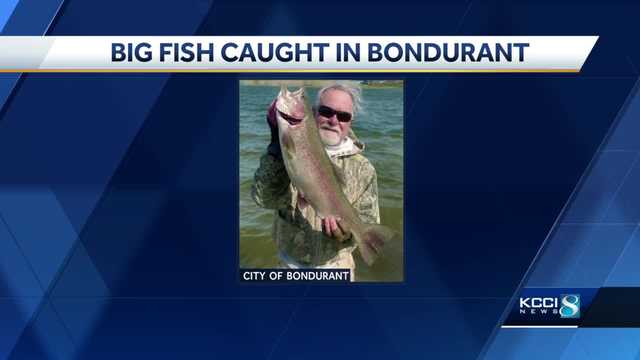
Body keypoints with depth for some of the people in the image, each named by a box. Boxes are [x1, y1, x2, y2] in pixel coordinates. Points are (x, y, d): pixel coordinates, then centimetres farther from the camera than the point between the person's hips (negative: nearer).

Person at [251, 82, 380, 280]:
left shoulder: (363, 169, -9)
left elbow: (369, 223, -9)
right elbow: (265, 198, -21)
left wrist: (347, 229, -31)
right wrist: (277, 145, -28)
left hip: (335, 265, 0)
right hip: (290, 262, 0)